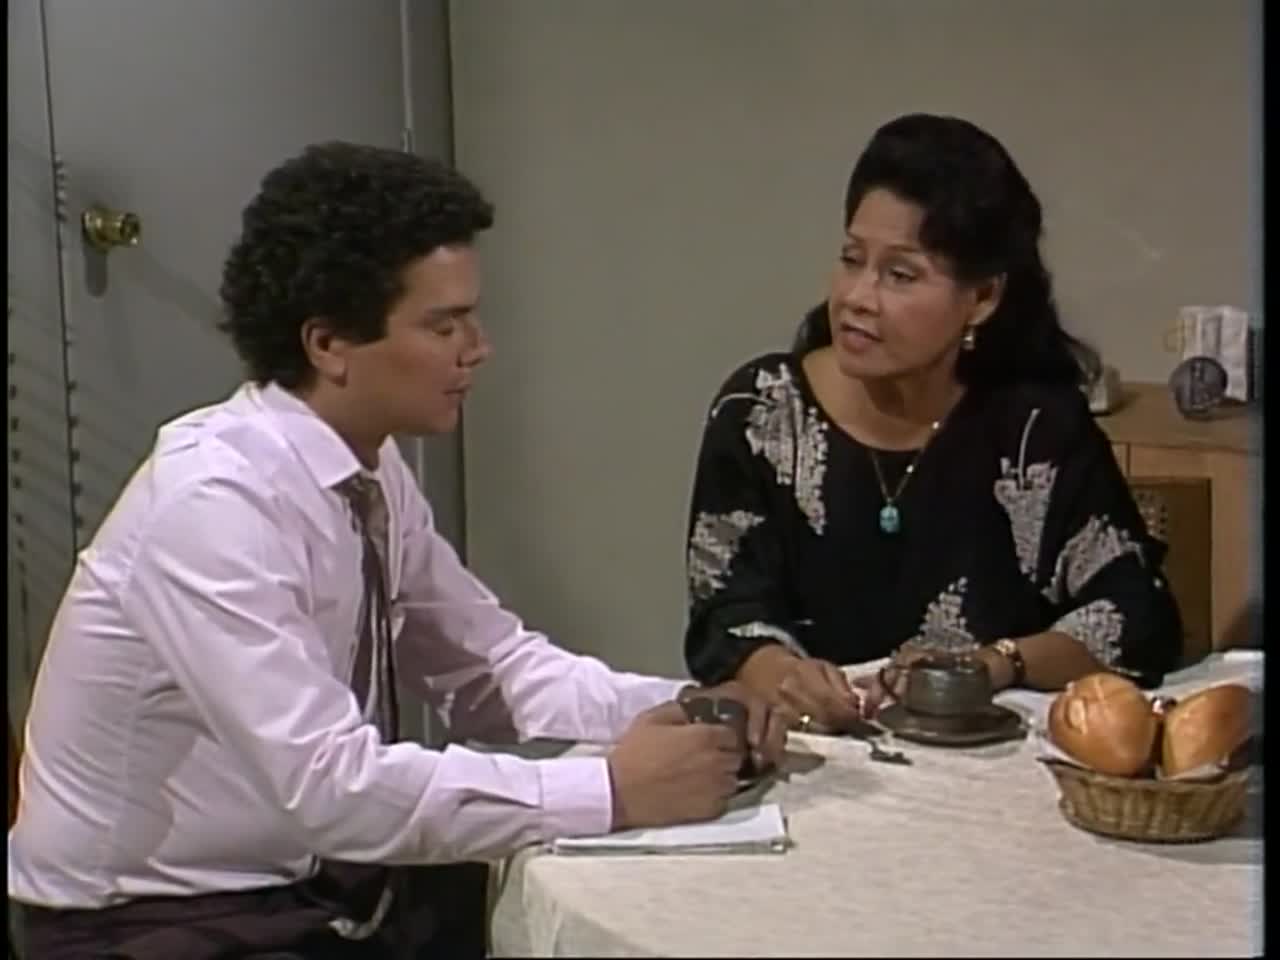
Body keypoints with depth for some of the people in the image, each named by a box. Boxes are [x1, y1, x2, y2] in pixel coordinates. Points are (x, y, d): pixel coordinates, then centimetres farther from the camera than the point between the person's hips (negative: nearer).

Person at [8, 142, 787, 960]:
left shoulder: (376, 475, -1)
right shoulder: (215, 501, -24)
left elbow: (495, 664, 7)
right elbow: (331, 783, -29)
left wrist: (676, 710, -9)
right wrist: (612, 791, -27)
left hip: (317, 885, 7)